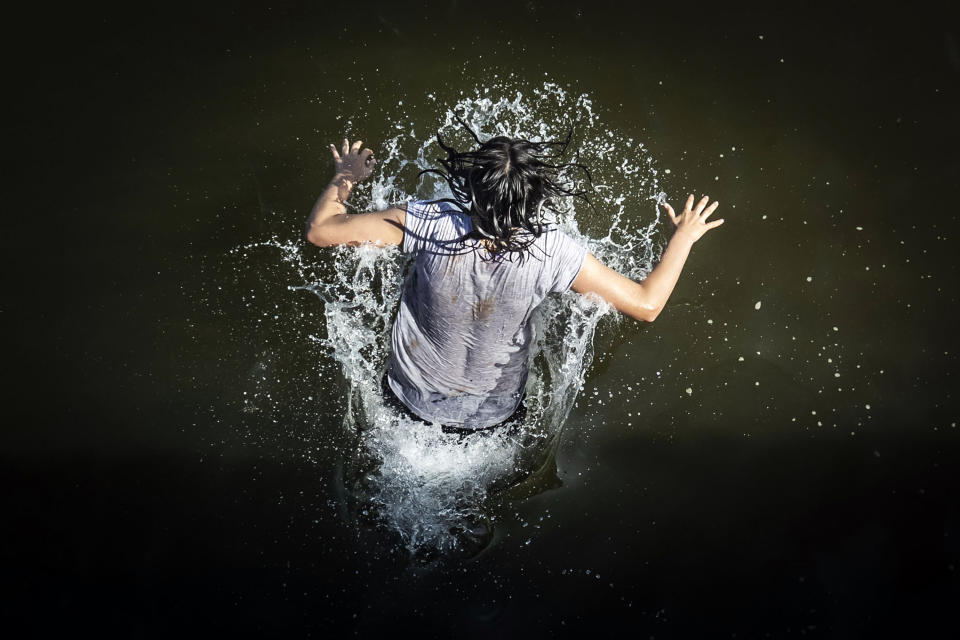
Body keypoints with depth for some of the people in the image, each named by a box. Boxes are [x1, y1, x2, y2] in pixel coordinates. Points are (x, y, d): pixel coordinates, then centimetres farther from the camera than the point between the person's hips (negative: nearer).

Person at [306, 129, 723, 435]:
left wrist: (344, 178, -2)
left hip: (412, 401, 0)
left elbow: (319, 230, -23)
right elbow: (647, 305, -18)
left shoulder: (430, 224, -32)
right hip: (492, 416, 1)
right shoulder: (553, 253, -30)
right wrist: (683, 237, -2)